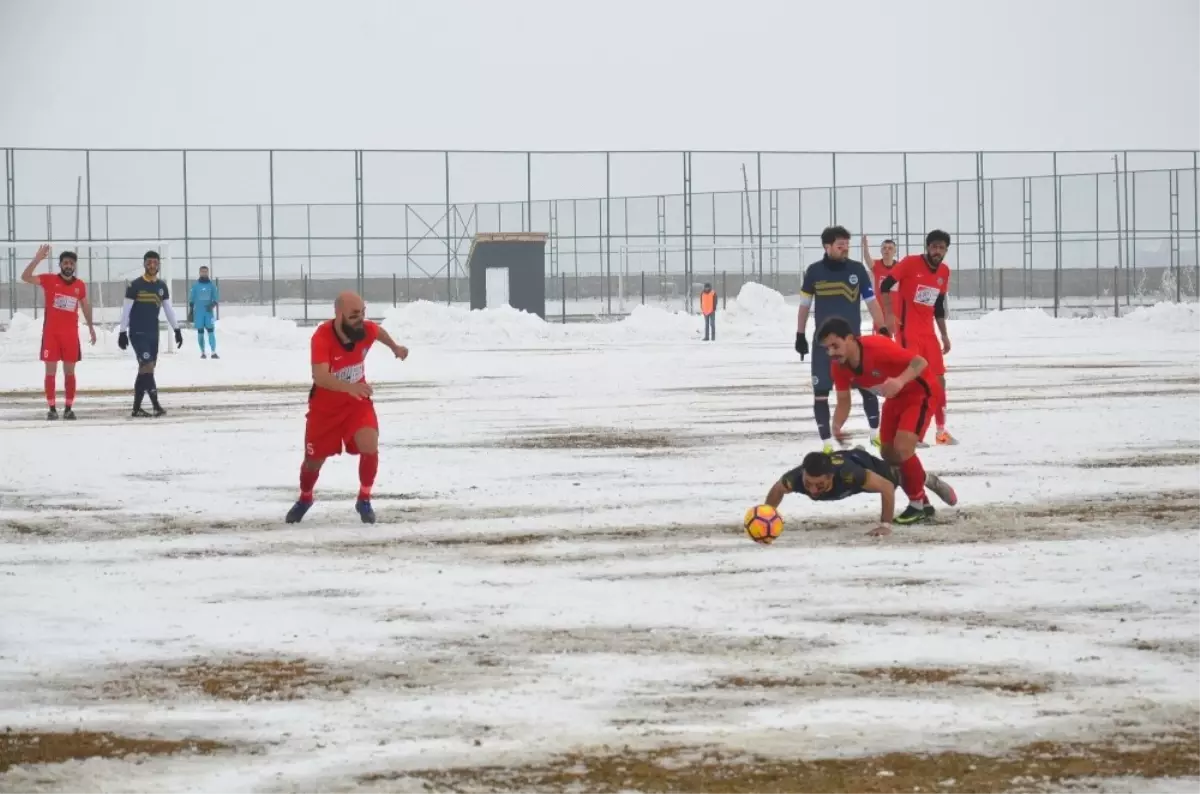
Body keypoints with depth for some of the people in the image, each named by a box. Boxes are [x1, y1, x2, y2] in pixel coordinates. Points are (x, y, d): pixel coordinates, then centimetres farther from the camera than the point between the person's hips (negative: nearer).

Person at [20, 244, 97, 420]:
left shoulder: (80, 285, 5)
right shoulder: (49, 280, -4)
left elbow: (85, 305, 19)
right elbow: (25, 277, -15)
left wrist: (90, 326, 20)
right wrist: (37, 258, -26)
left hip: (71, 333, 3)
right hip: (51, 332, -3)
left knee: (69, 371, 5)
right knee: (51, 371, -1)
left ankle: (68, 408, 8)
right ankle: (51, 408, 1)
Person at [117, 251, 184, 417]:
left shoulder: (162, 286, 7)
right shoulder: (135, 285, -8)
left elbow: (168, 309, 14)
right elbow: (126, 310, -7)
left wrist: (177, 330, 10)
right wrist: (122, 333, -10)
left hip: (153, 333, 6)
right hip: (138, 333, -6)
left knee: (145, 369, 6)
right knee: (148, 366, -16)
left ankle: (136, 408, 10)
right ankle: (156, 405, -18)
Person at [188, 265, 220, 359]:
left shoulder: (212, 285, 5)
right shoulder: (195, 286, 5)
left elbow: (216, 298, 5)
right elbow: (191, 300, 8)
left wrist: (212, 305, -15)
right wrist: (191, 313, 3)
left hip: (209, 312, 0)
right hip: (198, 312, 0)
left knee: (211, 332, -7)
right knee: (200, 332, 2)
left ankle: (214, 352, -10)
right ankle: (202, 352, 6)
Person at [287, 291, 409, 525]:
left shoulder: (366, 330, -19)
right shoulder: (322, 337, -33)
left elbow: (379, 331, 9)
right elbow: (320, 376, -46)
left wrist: (395, 347, 29)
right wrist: (348, 387, -62)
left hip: (357, 401, 2)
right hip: (324, 406, -2)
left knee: (369, 446, -21)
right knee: (313, 460, 11)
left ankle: (364, 500, 2)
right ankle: (304, 500, 43)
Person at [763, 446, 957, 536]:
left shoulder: (847, 473, -54)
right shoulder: (796, 478, -45)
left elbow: (887, 487, -42)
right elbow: (777, 490, -20)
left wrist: (886, 524, -42)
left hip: (863, 465, -3)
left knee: (901, 476, 29)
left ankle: (931, 480, 60)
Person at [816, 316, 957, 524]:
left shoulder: (877, 347, -36)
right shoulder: (839, 367, -15)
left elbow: (920, 362, -37)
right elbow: (844, 402, -6)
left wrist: (900, 381, -56)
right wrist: (836, 427, -26)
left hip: (918, 393, -8)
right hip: (894, 399, 8)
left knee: (902, 448, -21)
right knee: (888, 453, 8)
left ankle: (917, 505, -1)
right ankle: (924, 504, 27)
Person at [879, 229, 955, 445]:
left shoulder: (944, 272, 8)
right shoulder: (910, 263, -12)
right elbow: (885, 286, -8)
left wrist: (944, 335, 16)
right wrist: (889, 316, -13)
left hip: (928, 333, 6)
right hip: (908, 331, -6)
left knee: (939, 379, 6)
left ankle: (941, 431, 15)